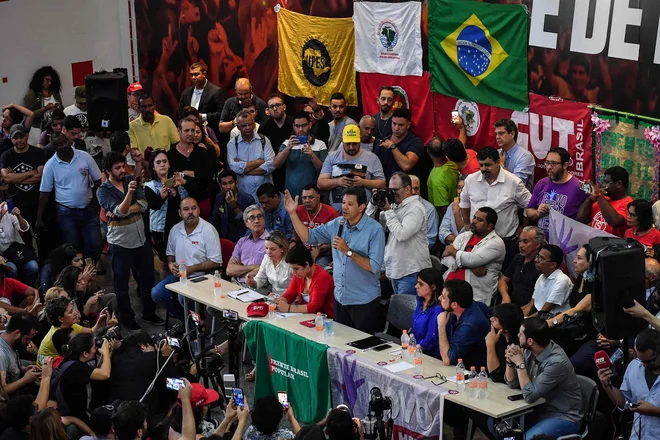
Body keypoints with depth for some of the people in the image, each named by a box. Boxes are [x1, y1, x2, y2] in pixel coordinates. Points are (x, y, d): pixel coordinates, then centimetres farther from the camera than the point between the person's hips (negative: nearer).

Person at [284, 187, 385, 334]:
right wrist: (293, 213, -5)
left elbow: (374, 267, -21)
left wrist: (348, 251, -25)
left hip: (364, 302, -6)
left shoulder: (374, 230, -15)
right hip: (340, 298, 6)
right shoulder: (337, 224, 4)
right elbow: (309, 236, 4)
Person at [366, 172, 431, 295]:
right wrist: (373, 204, 1)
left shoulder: (415, 208, -11)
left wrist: (388, 211, -15)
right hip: (395, 270, 9)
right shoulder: (394, 206, 14)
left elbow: (402, 234, -24)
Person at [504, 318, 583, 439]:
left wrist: (520, 364, -22)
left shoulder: (556, 362, -27)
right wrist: (510, 361, -12)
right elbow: (512, 383, 5)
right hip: (540, 410, 8)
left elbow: (530, 396, -26)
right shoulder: (529, 351, -4)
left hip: (563, 417, -8)